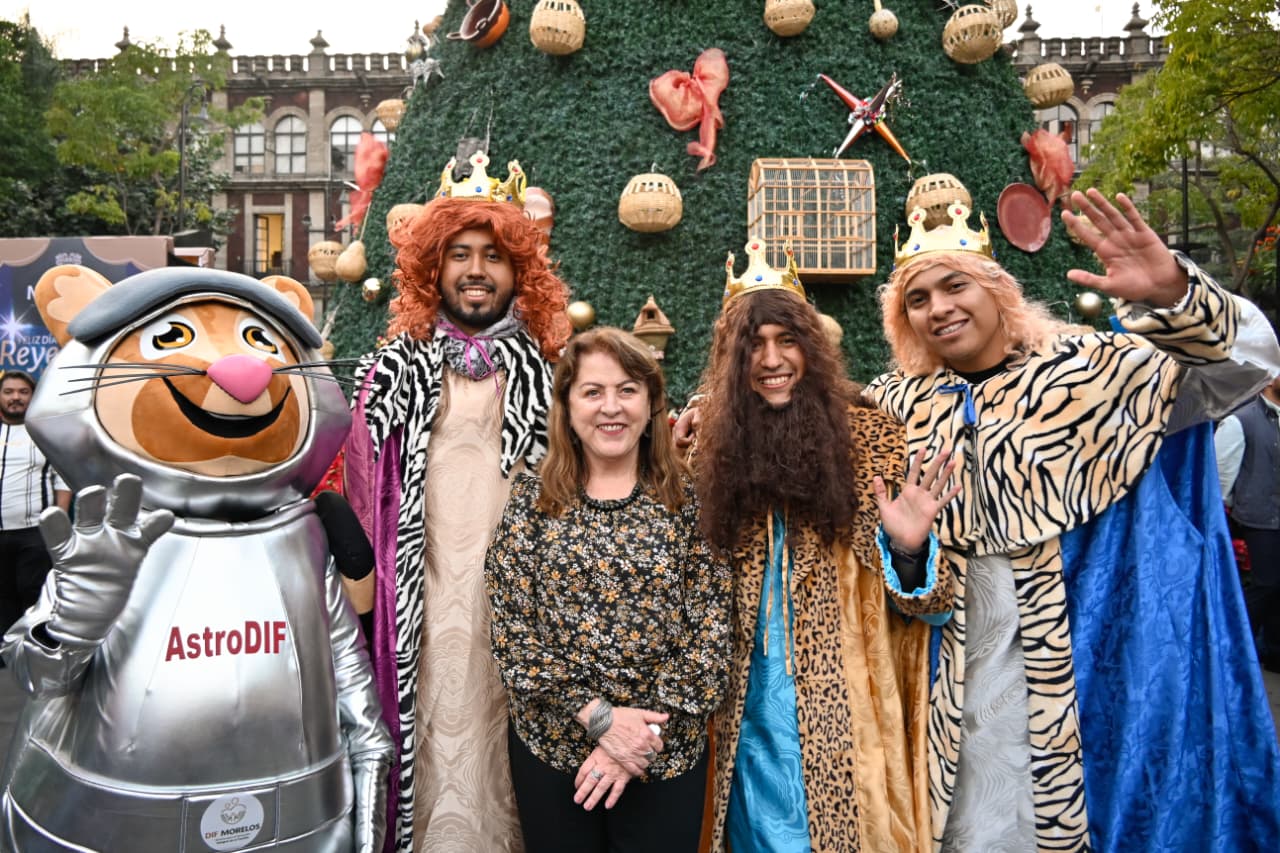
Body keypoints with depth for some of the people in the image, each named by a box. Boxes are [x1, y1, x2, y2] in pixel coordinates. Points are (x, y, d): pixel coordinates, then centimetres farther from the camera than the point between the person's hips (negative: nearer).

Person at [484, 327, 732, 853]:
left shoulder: (688, 503, -4)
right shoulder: (531, 501, -4)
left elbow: (710, 636, -7)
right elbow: (511, 633, -7)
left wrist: (645, 731, -14)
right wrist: (599, 715, -15)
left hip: (667, 753, 0)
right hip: (549, 747, 1)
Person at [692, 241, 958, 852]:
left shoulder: (870, 438, -6)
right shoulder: (713, 443, -1)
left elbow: (921, 604, -4)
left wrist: (909, 550, -25)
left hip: (843, 714, -2)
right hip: (750, 715, 2)